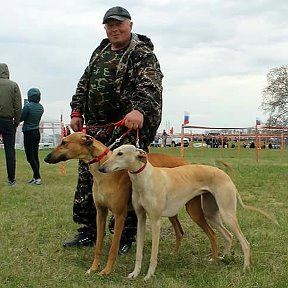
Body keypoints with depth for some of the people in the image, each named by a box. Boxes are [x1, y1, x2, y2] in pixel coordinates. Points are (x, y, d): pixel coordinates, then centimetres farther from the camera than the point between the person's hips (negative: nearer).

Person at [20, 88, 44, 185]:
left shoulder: (28, 106, -16)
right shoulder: (41, 107, 4)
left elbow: (21, 119, -10)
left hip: (29, 133, -7)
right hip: (37, 132, 7)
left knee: (30, 157, -3)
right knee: (35, 156, 11)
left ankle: (37, 177, -8)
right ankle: (35, 177, 15)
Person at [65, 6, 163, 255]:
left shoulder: (143, 55, -6)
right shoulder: (100, 52, 18)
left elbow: (149, 86, -23)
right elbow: (84, 84, 23)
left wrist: (139, 110, -41)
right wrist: (77, 111, 12)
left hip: (128, 129, -7)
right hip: (96, 128, 7)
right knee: (87, 179, 9)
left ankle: (125, 237, 9)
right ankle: (88, 232, 21)